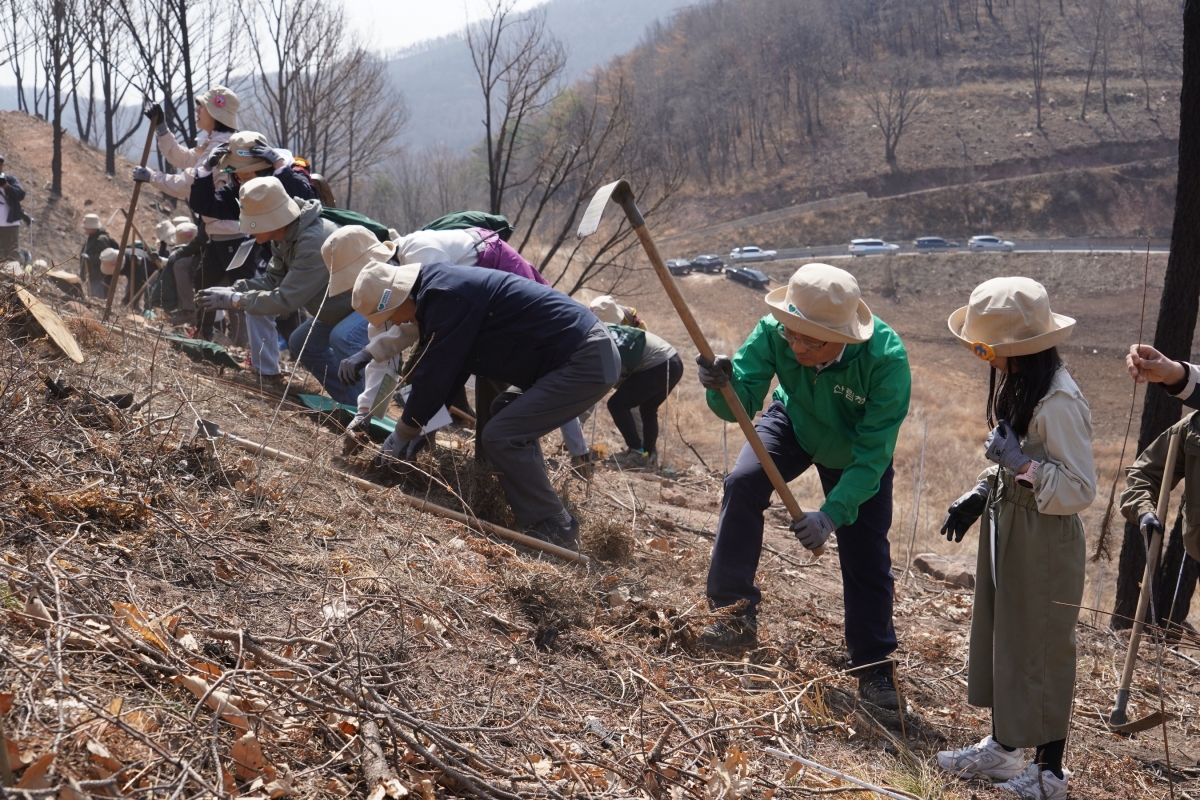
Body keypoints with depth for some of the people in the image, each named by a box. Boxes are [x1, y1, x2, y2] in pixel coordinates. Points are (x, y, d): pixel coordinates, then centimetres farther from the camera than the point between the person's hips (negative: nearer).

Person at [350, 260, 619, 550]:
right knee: (507, 412, 23)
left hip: (586, 363, -11)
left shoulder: (445, 297, -17)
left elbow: (435, 374, -14)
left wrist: (404, 433, -1)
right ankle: (542, 516, 23)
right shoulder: (440, 289, 15)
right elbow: (449, 369, 21)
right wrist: (417, 424, 19)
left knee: (501, 437, -11)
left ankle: (554, 533, -2)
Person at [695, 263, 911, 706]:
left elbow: (872, 454, -34)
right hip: (793, 423, 2)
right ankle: (736, 612, -10)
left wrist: (833, 513, -44)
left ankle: (874, 666, 19)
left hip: (857, 449, -2)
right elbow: (742, 402, -31)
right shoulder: (774, 333, -33)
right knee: (742, 483, -23)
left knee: (866, 555, -2)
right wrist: (723, 386, -55)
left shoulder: (886, 359, -39)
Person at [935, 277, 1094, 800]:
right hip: (1005, 528, 9)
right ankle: (1003, 748, 36)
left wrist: (1021, 464, -31)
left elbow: (1080, 491, -24)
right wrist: (980, 494, 5)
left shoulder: (1058, 403, -26)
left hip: (1043, 542, -9)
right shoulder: (1016, 384, 3)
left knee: (1041, 652, 5)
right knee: (1000, 638, 19)